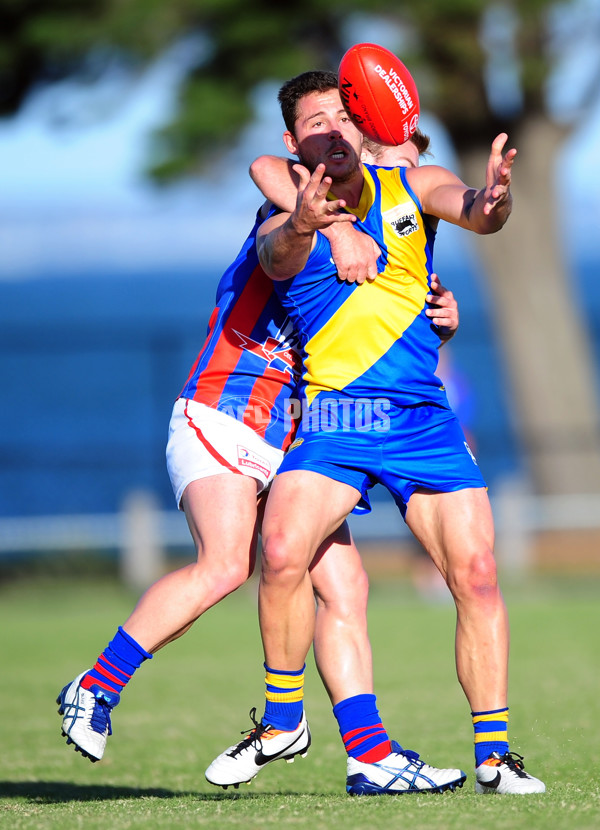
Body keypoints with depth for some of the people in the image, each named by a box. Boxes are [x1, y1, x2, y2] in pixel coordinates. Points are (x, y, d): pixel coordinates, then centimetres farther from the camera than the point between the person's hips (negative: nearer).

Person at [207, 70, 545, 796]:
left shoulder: (412, 188, 5)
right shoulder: (284, 221, 2)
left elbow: (470, 211, -14)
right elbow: (278, 261, -21)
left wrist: (491, 200, -40)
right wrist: (300, 227, -45)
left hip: (425, 418, 2)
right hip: (333, 417, -2)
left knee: (477, 575, -9)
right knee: (282, 554, -24)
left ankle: (493, 755, 1)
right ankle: (283, 719, -3)